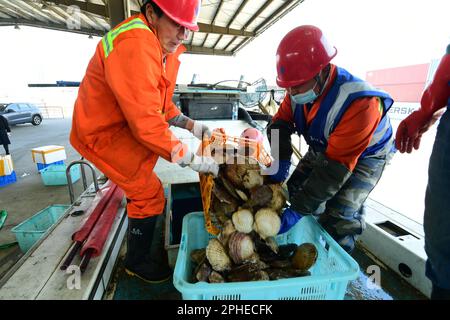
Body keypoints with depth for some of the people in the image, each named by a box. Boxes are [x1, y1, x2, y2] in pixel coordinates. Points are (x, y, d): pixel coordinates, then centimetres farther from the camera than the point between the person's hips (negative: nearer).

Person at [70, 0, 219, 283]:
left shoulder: (163, 45, 3)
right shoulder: (134, 47, -29)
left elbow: (163, 104, 8)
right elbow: (146, 122, -34)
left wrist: (193, 126, -1)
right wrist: (194, 160, -29)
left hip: (129, 124, 9)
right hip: (103, 133, -9)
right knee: (149, 194, -5)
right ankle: (137, 262, 20)